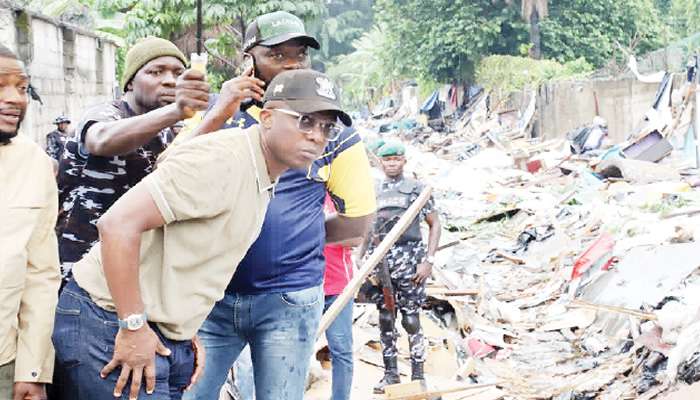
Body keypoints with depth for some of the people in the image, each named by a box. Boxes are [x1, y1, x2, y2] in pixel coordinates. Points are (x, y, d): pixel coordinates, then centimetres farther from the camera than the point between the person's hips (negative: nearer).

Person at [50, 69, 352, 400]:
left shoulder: (264, 179, 10)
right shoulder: (221, 160, -20)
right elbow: (118, 224, -27)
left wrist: (190, 334, 13)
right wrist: (134, 328, -23)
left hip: (167, 336, 9)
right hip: (112, 326, -9)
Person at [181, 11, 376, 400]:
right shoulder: (220, 114, 6)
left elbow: (359, 220, 5)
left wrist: (296, 235, 3)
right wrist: (218, 116, -14)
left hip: (289, 304, -1)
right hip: (213, 294, 1)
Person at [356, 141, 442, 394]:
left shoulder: (416, 189, 3)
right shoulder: (374, 193, 15)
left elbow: (435, 225, 1)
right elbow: (367, 231, 21)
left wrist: (428, 260, -8)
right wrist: (357, 261, 10)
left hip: (408, 258, -4)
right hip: (380, 261, 4)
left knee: (411, 319, -4)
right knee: (385, 319, 6)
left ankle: (418, 375, 3)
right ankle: (390, 373, 15)